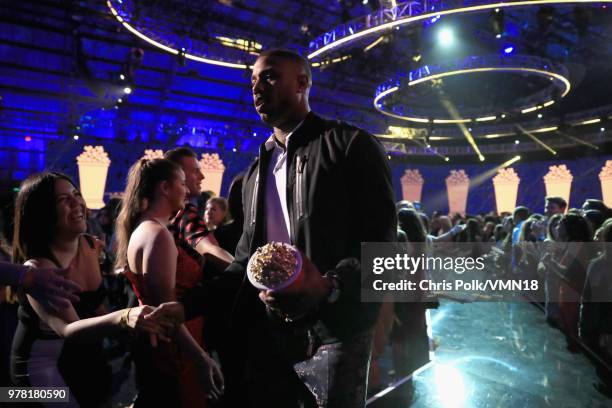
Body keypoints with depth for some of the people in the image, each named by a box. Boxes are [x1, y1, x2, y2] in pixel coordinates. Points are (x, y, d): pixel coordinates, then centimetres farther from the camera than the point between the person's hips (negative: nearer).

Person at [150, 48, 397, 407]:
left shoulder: (352, 145, -4)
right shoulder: (257, 173, 16)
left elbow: (380, 243, -12)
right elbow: (246, 263, 15)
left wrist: (329, 287, -30)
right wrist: (186, 306, 4)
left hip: (332, 335, -5)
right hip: (267, 338, 6)